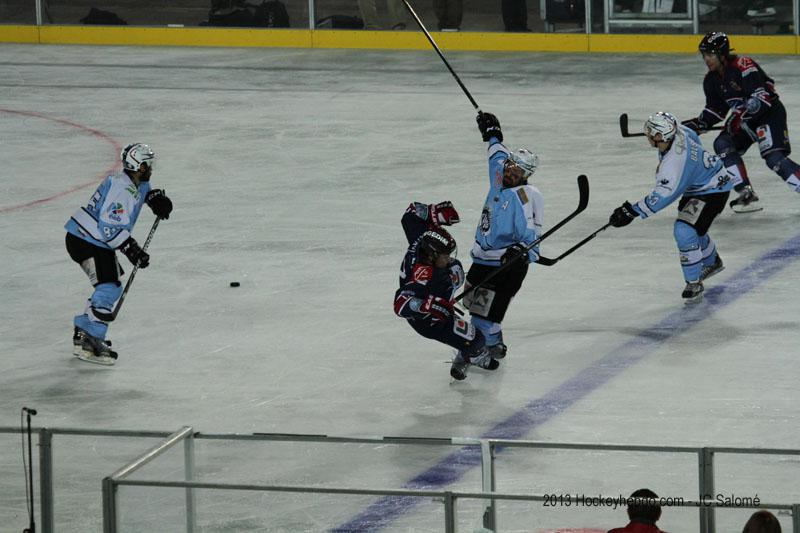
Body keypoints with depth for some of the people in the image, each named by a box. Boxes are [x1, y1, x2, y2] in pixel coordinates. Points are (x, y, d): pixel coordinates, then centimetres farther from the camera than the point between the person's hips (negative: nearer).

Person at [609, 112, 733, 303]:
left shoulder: (674, 162, -38)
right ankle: (712, 262, 56)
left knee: (684, 230, -23)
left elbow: (663, 196, -35)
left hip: (713, 190, -11)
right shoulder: (679, 132, -13)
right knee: (693, 227, 29)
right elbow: (694, 138, 11)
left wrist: (632, 211, -33)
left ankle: (694, 284, -12)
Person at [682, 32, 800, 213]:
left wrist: (741, 115, -36)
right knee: (723, 144, -10)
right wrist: (697, 124, 0)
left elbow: (762, 95, -29)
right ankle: (747, 195, -10)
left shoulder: (743, 66, -23)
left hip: (770, 112, -9)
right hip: (744, 118, 9)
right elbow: (715, 109, 14)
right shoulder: (711, 79, 5)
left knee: (773, 157, -24)